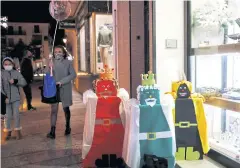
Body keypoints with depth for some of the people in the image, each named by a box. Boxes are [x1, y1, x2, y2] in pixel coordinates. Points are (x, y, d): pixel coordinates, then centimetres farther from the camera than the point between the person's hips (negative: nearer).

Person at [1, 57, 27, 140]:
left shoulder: (16, 73, 2)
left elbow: (24, 82, -2)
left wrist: (15, 81, -18)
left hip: (16, 98, 0)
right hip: (6, 98, 0)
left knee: (16, 114, 3)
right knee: (7, 116, 5)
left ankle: (17, 130, 19)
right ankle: (7, 131, 22)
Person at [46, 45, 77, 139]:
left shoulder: (68, 63, -3)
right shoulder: (51, 62, 1)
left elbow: (73, 75, -9)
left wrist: (62, 81, -17)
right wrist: (49, 67, -22)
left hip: (65, 89, 0)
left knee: (66, 108, 13)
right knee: (54, 109, -4)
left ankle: (67, 127, 31)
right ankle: (52, 131, -3)